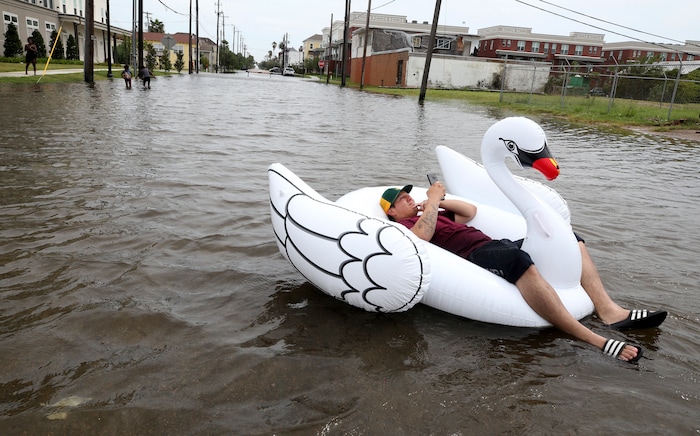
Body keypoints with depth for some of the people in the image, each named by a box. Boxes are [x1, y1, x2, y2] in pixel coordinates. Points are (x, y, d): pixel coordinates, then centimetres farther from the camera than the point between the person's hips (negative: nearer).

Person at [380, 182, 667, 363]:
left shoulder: (436, 215, 32)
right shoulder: (401, 227, 6)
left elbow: (470, 211, 33)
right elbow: (422, 236, -18)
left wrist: (439, 201, 22)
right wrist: (432, 200, -6)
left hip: (495, 245, 11)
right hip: (473, 257, -10)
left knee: (571, 240, 7)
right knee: (519, 261, -42)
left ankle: (608, 311, -11)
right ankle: (593, 341, -40)